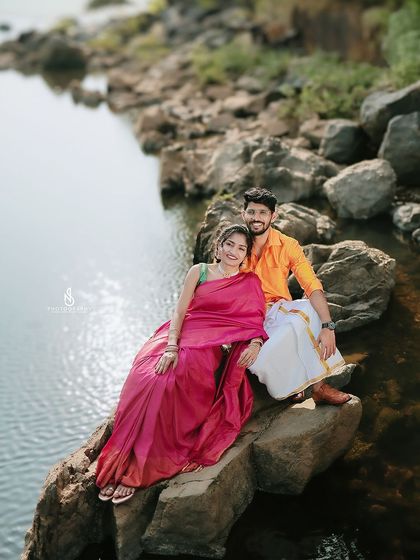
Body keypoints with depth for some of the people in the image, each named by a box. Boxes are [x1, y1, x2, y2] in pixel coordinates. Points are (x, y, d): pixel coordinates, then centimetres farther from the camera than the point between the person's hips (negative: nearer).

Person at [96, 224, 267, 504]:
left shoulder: (250, 282, 14)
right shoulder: (199, 271, 13)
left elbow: (257, 321, 8)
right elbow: (179, 312, 4)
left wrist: (256, 342, -16)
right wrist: (171, 347, -12)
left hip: (207, 346, -2)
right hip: (178, 335, 2)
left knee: (169, 384, -32)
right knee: (143, 382, -29)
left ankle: (135, 472, -25)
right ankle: (119, 465, -21)